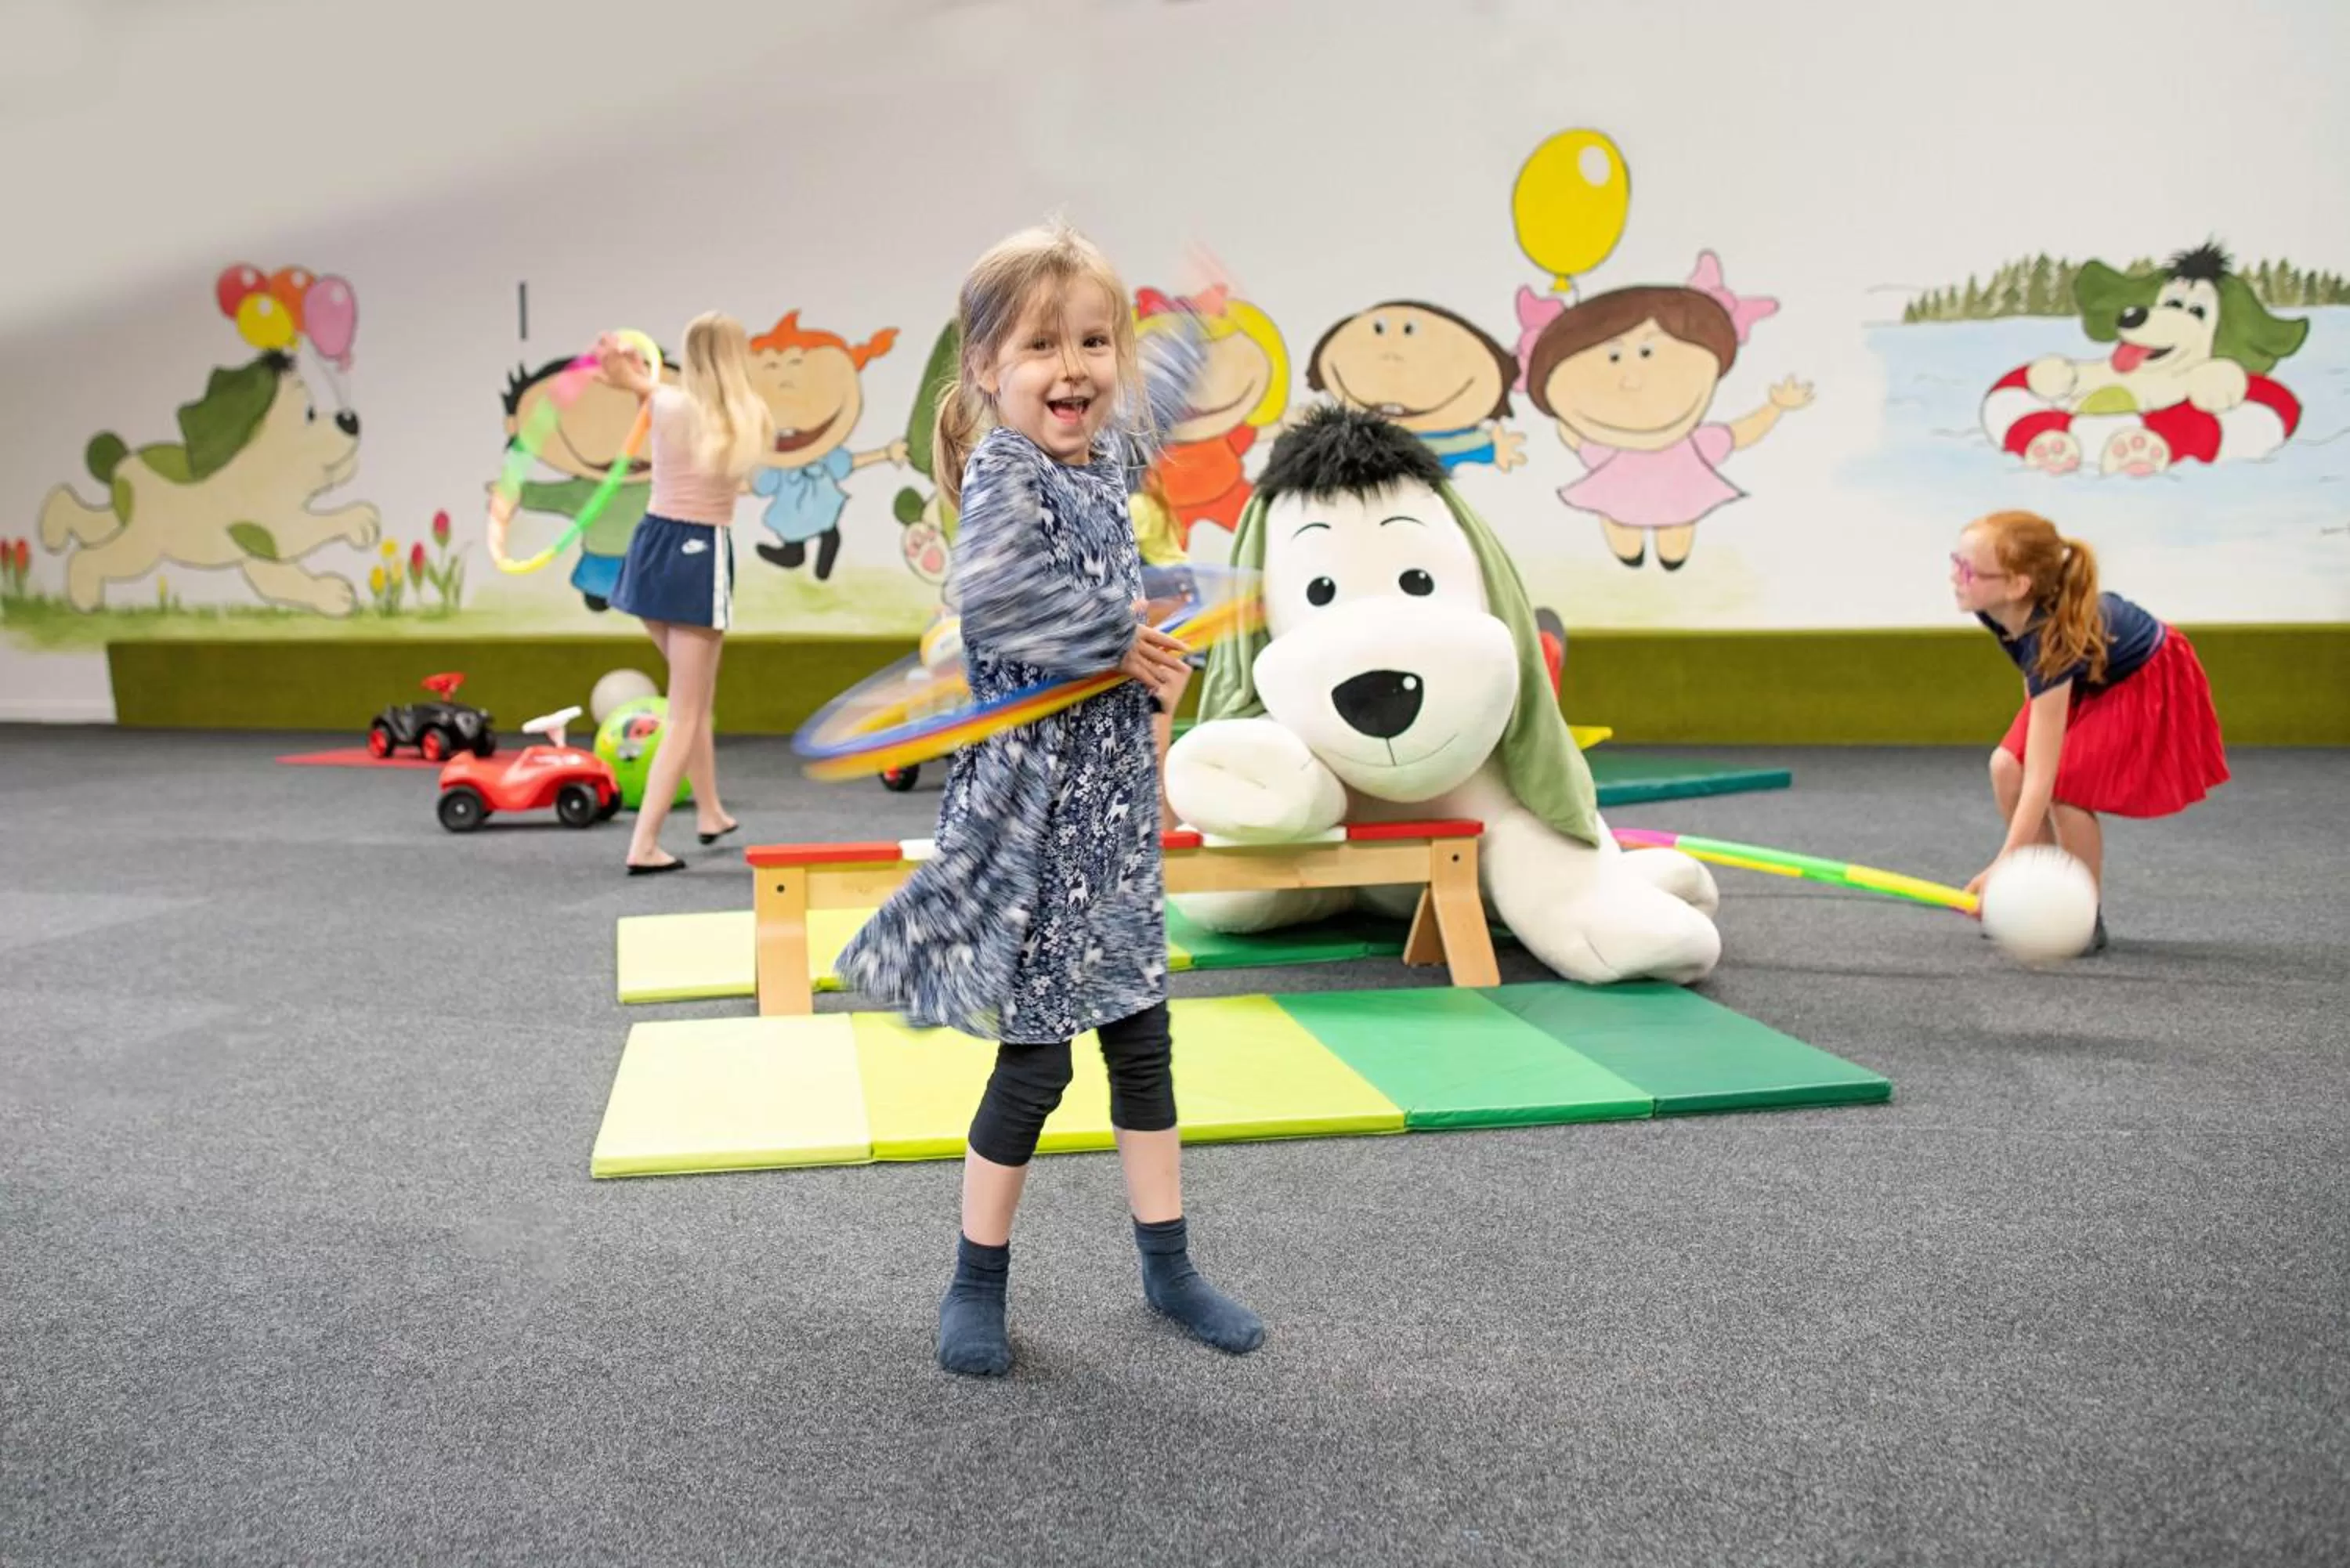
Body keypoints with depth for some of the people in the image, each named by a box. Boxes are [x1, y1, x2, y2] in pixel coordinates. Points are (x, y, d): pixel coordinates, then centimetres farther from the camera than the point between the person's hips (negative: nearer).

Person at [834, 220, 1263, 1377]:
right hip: (1033, 812, -8)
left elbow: (1151, 404, 34)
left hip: (1115, 807, 8)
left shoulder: (1103, 458, 9)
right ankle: (976, 1285, 22)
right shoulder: (1005, 477, -16)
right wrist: (1120, 642, -25)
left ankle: (1167, 1267, 29)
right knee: (1034, 1058, 2)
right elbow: (990, 590, -37)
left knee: (1142, 1038, 14)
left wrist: (1195, 325, 48)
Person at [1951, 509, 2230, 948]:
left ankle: (2087, 920, -4)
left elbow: (2040, 780, -43)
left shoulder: (2053, 640, -42)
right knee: (2006, 767, -10)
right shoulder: (1994, 607, -24)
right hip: (2085, 681, 7)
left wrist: (2003, 866, -46)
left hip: (2147, 684, -7)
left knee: (2064, 786, -24)